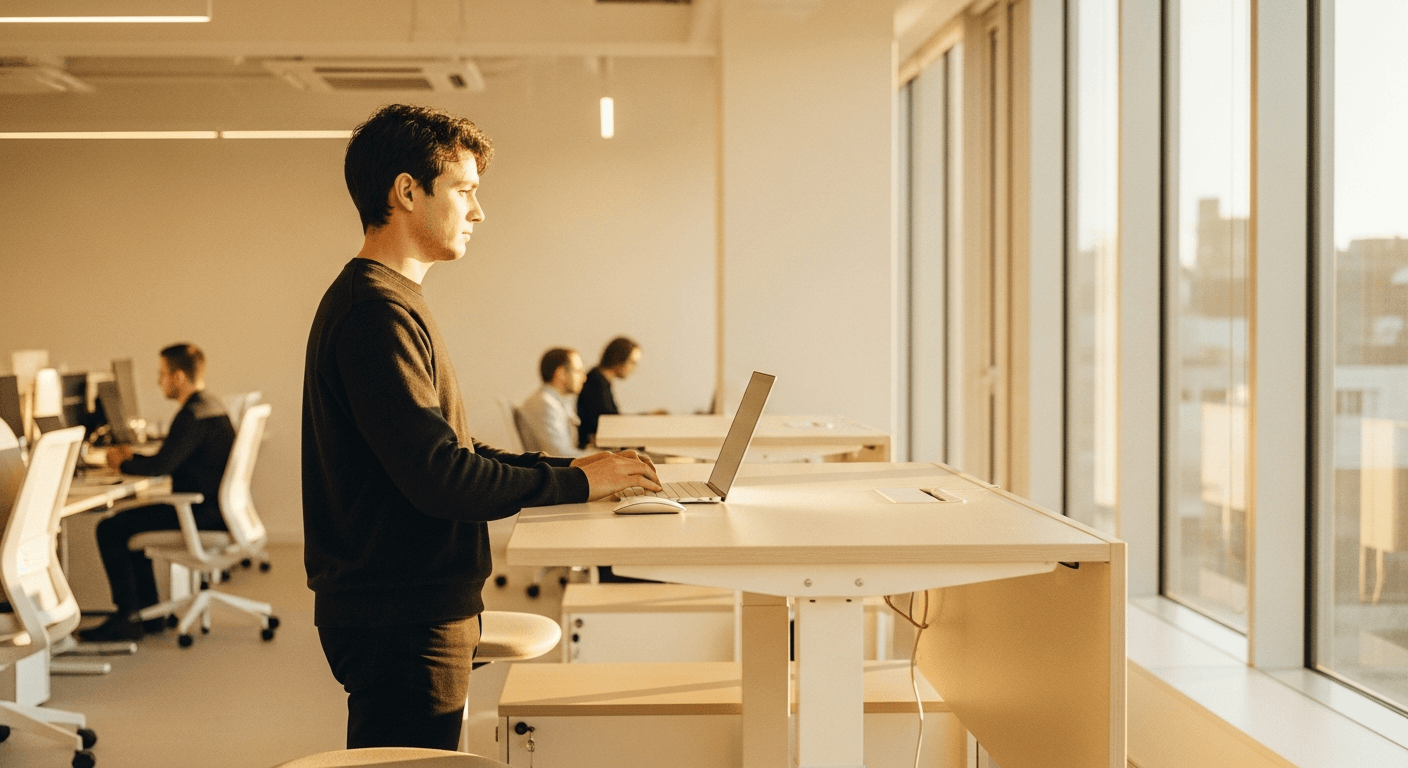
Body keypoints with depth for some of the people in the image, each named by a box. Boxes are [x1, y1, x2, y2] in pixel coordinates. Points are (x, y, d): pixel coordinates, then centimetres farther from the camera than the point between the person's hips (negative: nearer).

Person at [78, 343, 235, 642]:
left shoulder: (193, 415, -19)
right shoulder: (211, 406, 15)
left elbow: (161, 466, -24)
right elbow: (172, 461, 24)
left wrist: (123, 463, -6)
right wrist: (133, 456, 16)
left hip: (203, 514, -11)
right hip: (212, 508, 11)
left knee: (110, 530, -8)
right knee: (127, 524, 24)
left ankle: (127, 620, -4)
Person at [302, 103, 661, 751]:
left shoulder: (386, 301, 18)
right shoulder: (375, 309, -17)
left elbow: (449, 450, 18)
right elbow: (437, 474, -24)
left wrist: (568, 468, 7)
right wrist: (575, 482, -14)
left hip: (416, 606, 11)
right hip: (400, 619, -10)